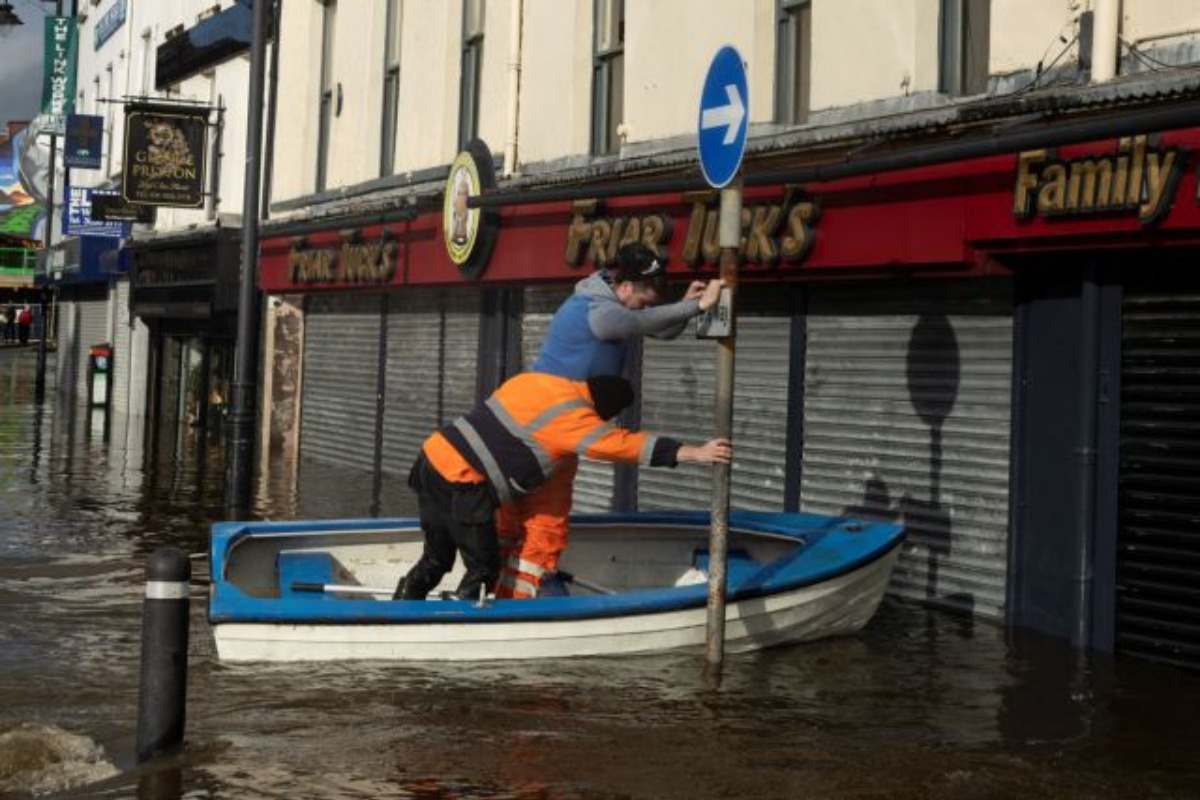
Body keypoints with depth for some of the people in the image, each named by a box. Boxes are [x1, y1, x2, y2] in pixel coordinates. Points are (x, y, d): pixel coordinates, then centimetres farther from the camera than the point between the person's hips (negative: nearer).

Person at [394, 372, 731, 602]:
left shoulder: (533, 381, 13)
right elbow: (625, 444, -18)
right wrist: (694, 453, -18)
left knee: (436, 560, 21)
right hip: (460, 483, -9)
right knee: (484, 568, 4)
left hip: (434, 456, 9)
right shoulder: (570, 415, -13)